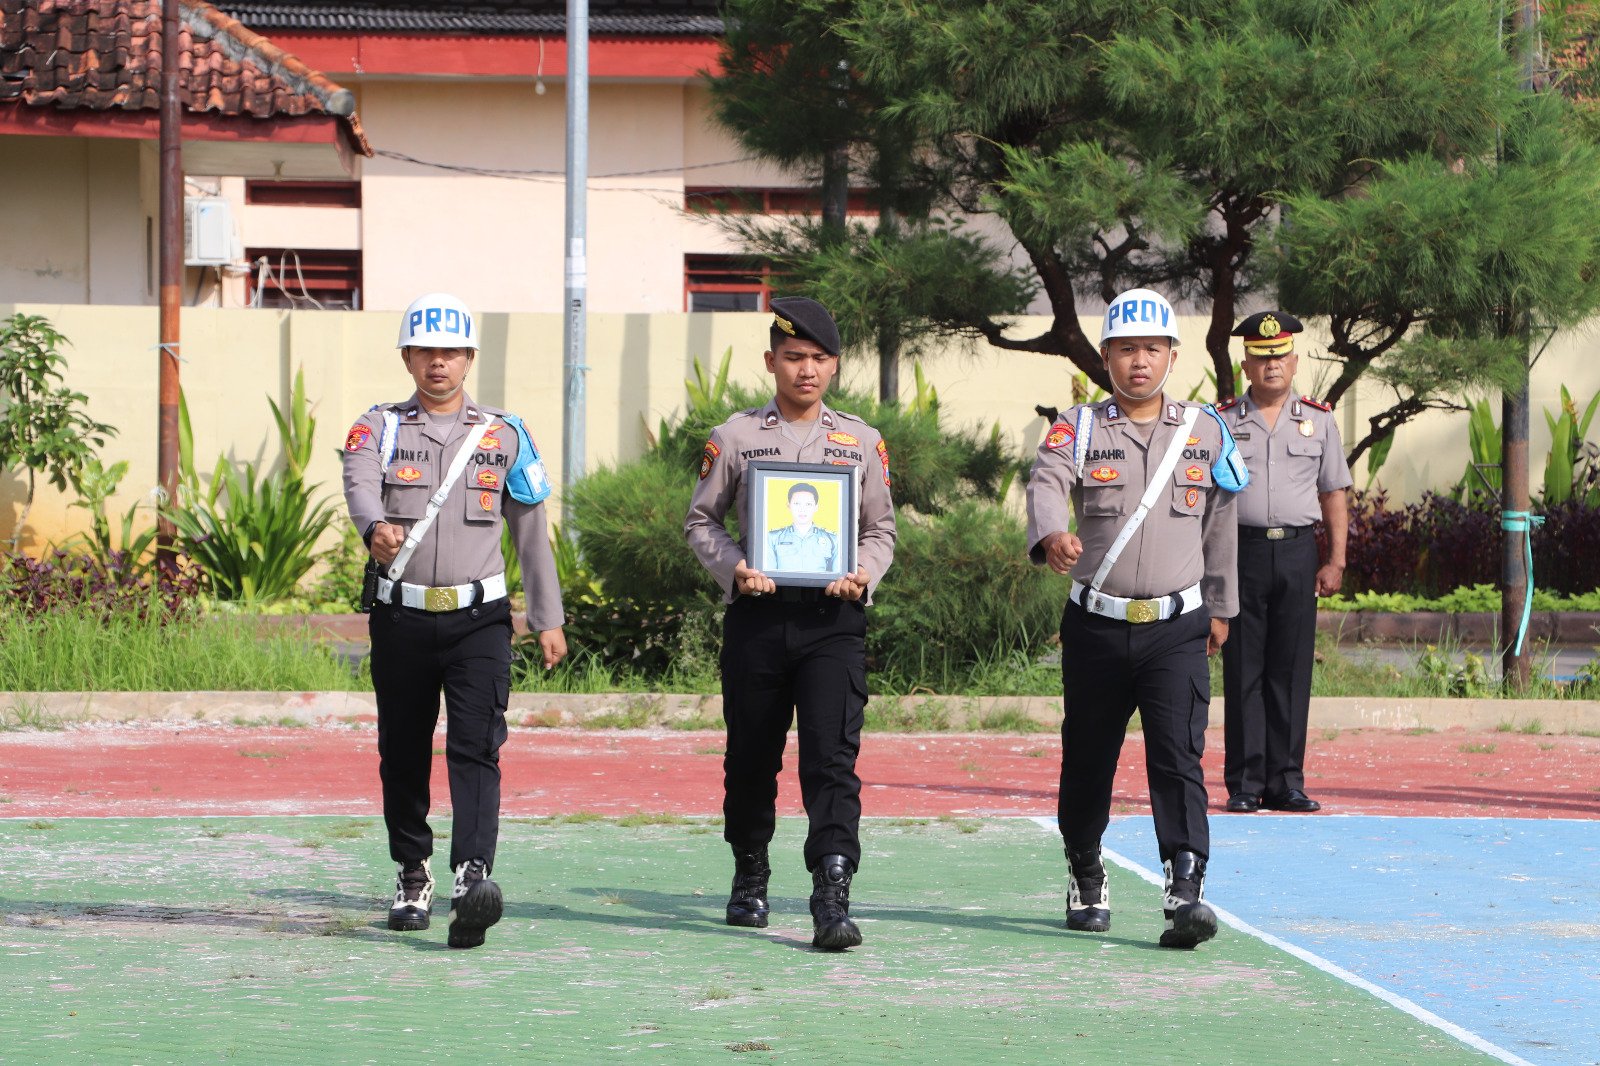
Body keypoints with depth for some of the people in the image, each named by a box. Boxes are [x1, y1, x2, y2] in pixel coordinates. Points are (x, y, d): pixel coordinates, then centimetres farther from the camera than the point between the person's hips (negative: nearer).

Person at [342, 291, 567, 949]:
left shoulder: (505, 435, 9)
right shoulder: (378, 429, 6)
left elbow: (531, 531, 13)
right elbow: (360, 485, -16)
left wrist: (548, 621, 11)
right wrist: (377, 527, -40)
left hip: (479, 618, -1)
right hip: (402, 617, 1)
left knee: (476, 747, -16)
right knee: (403, 753, 9)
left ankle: (473, 878, -27)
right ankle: (413, 872, 27)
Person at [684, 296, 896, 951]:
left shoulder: (861, 440, 9)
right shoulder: (736, 436, 6)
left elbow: (881, 529, 14)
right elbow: (701, 520, 10)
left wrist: (864, 575, -6)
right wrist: (733, 568, -9)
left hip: (833, 617, -1)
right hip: (757, 613, 1)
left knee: (832, 755, -13)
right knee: (751, 755, 9)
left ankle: (832, 898, -19)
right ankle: (750, 878, 31)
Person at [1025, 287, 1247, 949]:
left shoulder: (1206, 432, 8)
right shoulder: (1077, 429, 1)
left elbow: (1220, 523, 19)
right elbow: (1046, 485, -19)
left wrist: (1220, 607, 24)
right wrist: (1052, 536, -42)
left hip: (1176, 628, 0)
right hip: (1095, 627, 0)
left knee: (1178, 755, -14)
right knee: (1087, 760, 10)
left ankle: (1185, 890, -22)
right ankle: (1085, 878, 31)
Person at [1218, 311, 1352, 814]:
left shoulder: (1319, 420, 11)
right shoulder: (1224, 422, 6)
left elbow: (1334, 494, 13)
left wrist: (1336, 562, 5)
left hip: (1297, 551, 1)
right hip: (1242, 550, -1)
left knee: (1292, 670, 2)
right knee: (1243, 671, -1)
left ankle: (1286, 782, 7)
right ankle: (1244, 783, 3)